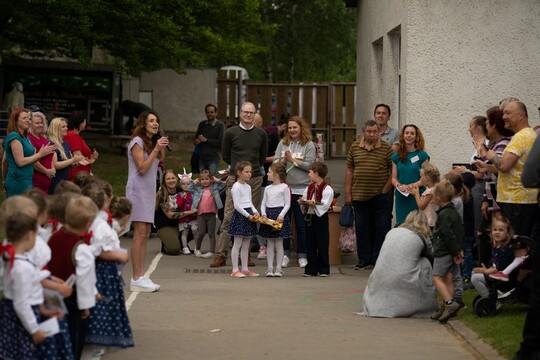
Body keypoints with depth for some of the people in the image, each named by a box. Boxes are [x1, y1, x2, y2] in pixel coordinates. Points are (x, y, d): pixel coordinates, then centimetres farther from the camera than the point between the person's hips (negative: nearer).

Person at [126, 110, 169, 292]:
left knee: (145, 234, 6)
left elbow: (157, 166, 16)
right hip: (138, 190, -9)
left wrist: (162, 150, 4)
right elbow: (142, 168, -16)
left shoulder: (151, 143, 18)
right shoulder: (137, 142, -7)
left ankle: (140, 276, 7)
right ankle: (137, 279, -14)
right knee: (140, 233, -12)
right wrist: (156, 149, -16)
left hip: (149, 191, 9)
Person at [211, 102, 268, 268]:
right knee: (229, 217, -7)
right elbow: (225, 155, 11)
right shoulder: (231, 133, 2)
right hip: (235, 179, -2)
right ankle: (221, 255, -7)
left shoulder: (261, 134, 8)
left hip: (255, 180, 2)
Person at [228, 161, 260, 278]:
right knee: (237, 244, -5)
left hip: (249, 215, 8)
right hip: (240, 215, -8)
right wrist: (248, 216, -18)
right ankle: (235, 270, -3)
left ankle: (245, 269, 15)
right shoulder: (236, 187, -12)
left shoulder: (248, 187, 15)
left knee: (246, 244, 10)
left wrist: (255, 211, -1)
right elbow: (237, 205, -17)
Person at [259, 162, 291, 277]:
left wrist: (281, 215, -18)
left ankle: (278, 268, 3)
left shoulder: (284, 187, -4)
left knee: (278, 243, -1)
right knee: (269, 244, 5)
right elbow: (263, 203, 12)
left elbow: (287, 204, -6)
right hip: (268, 214, 5)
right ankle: (270, 268, 6)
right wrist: (263, 214, -6)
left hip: (279, 214, -5)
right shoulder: (267, 188, 13)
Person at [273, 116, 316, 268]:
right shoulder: (283, 144, 9)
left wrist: (293, 160, -9)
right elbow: (275, 163, 7)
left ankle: (302, 255, 10)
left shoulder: (309, 145, 0)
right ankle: (284, 254, 13)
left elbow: (309, 165, -8)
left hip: (301, 189, -3)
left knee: (301, 224, 2)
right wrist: (283, 160, -13)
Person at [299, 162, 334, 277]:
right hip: (309, 217, 7)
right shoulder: (309, 187, 13)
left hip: (320, 218, -7)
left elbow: (325, 205, -17)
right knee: (310, 244, 8)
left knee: (322, 245, 0)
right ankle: (311, 269, 13)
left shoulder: (327, 189, -10)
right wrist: (303, 202, -4)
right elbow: (304, 198, 17)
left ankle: (324, 269, 7)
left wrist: (314, 204, -23)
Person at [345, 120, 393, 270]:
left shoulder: (386, 148, -1)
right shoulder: (355, 147, 6)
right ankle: (364, 260, 15)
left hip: (380, 196, -2)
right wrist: (348, 193, 5)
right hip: (359, 195, 2)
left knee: (381, 228, 1)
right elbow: (349, 171, 9)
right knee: (361, 228, 7)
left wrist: (385, 189, -7)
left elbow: (393, 171, 0)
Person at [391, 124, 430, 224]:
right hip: (401, 197, 3)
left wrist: (411, 186, -15)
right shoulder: (397, 156, 11)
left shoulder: (422, 156, 2)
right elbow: (393, 178, 10)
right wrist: (399, 186, -11)